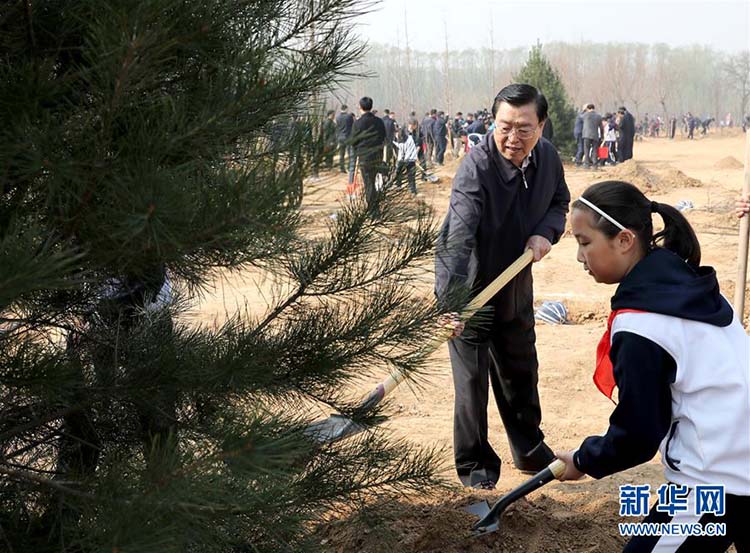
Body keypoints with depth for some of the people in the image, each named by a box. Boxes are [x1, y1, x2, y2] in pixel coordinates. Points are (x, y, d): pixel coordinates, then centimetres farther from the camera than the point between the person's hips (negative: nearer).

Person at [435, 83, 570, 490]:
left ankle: (530, 451, 41)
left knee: (521, 372, 21)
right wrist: (452, 303, -54)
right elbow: (459, 239, -42)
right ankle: (474, 464, 20)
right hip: (468, 288, -6)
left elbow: (559, 202, 10)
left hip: (516, 284, 6)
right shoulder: (475, 169, -30)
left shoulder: (547, 158, -9)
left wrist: (546, 232, -13)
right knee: (473, 380, -1)